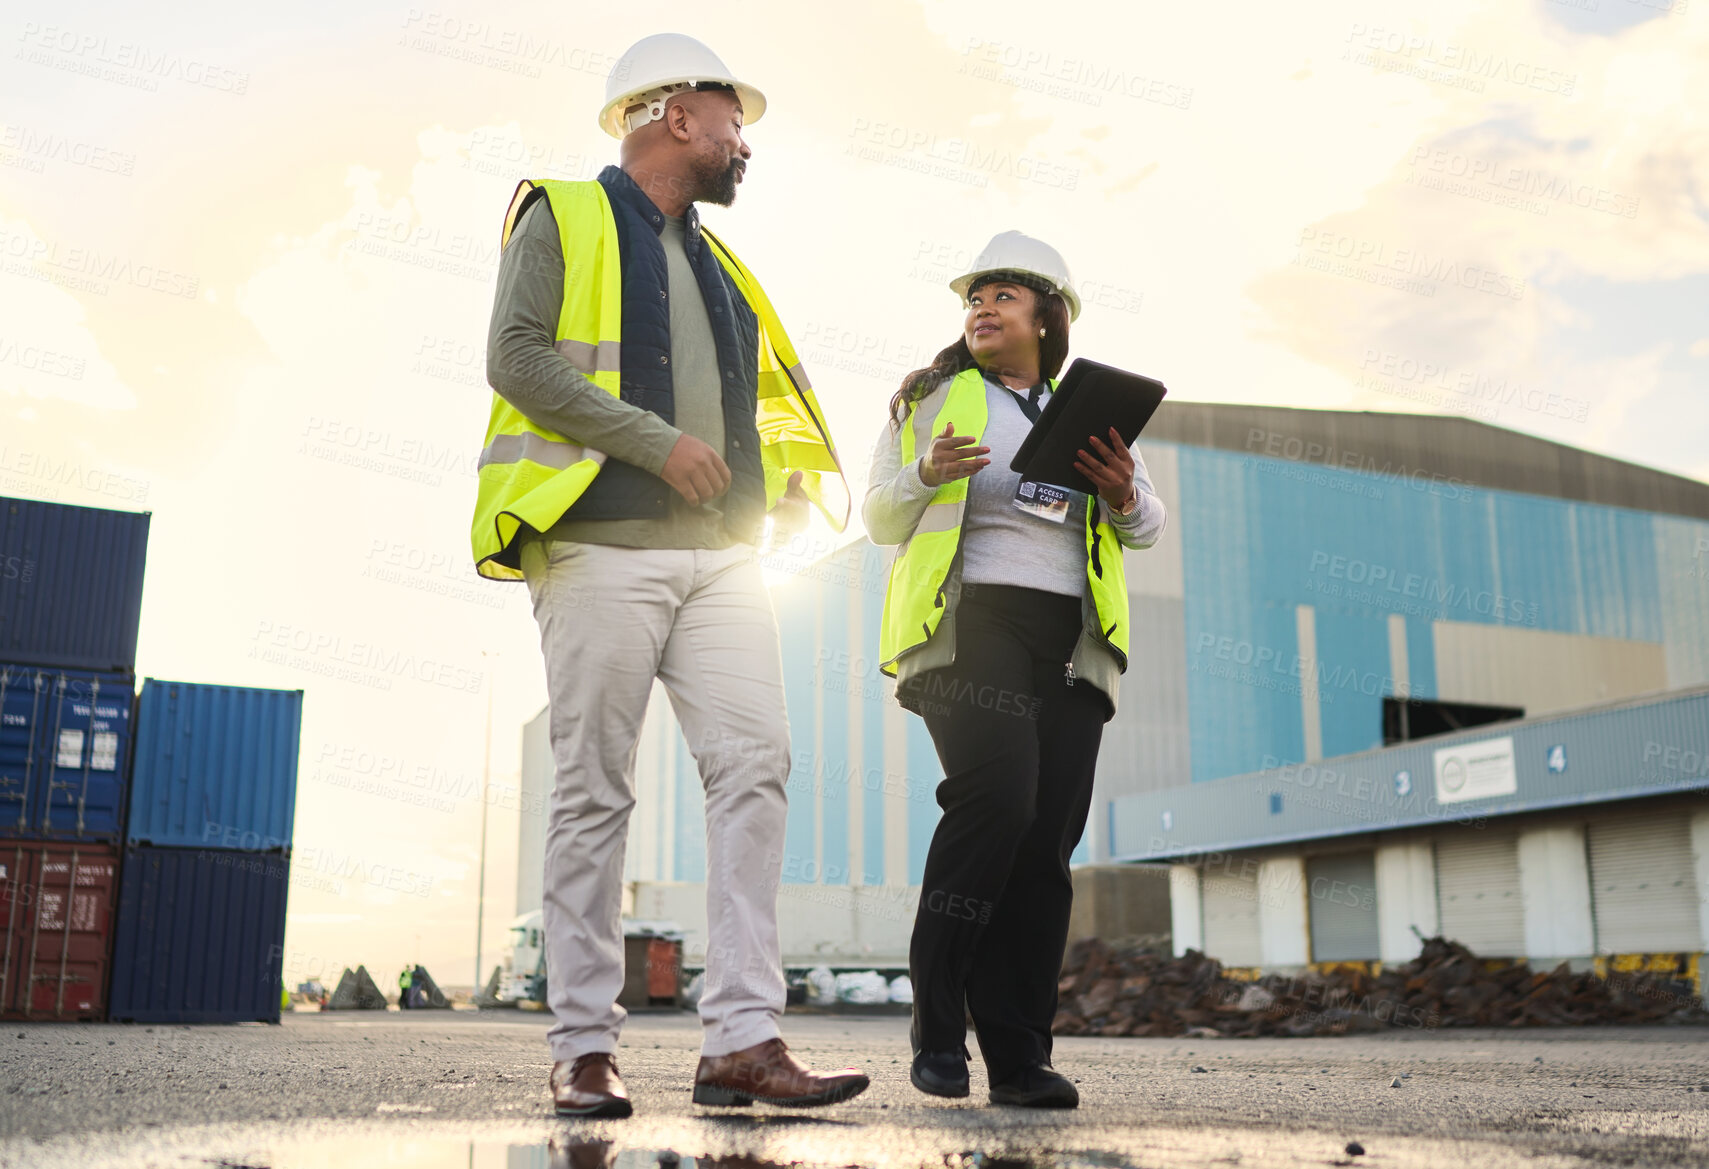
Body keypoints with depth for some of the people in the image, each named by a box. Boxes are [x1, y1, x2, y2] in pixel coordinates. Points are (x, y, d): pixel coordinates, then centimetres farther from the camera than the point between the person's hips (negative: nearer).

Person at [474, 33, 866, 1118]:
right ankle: (586, 1049, 4)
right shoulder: (564, 218, 6)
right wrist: (658, 443, -14)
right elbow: (517, 357, -8)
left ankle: (744, 1038, -8)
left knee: (755, 764, -8)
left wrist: (790, 481, 11)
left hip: (719, 556, 6)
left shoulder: (717, 262, 26)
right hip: (605, 549, -6)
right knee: (595, 792, -3)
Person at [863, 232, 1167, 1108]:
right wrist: (927, 472, -10)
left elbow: (1149, 529, 22)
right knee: (996, 797, -24)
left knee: (1046, 839, -4)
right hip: (971, 624, -3)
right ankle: (937, 1027, -10)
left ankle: (1019, 1056, 2)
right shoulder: (932, 397, 15)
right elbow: (880, 519, 12)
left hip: (1069, 642, 4)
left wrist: (1125, 494, -1)